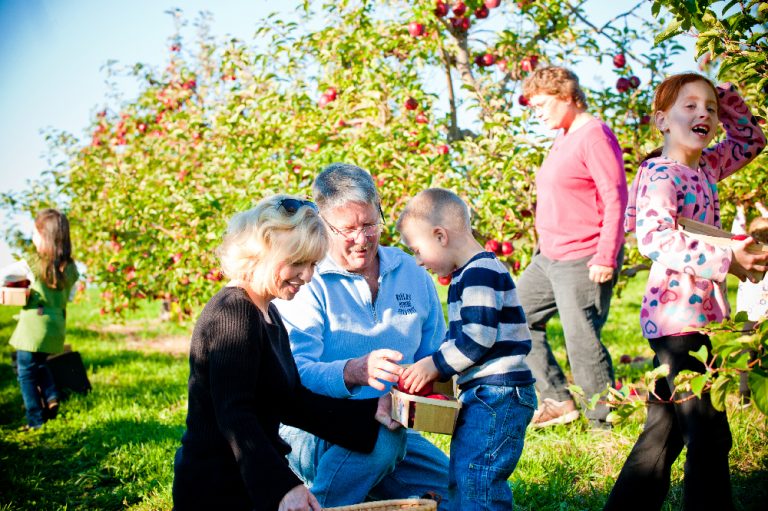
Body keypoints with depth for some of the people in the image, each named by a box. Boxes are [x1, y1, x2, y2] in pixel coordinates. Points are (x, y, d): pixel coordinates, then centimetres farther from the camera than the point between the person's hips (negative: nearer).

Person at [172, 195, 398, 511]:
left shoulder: (267, 315, 13)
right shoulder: (234, 313, -18)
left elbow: (292, 402, 9)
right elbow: (234, 416, -26)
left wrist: (370, 412, 3)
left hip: (252, 480, 9)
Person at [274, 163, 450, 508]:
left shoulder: (412, 273, 6)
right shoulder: (305, 282, -10)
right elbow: (295, 374, -22)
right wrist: (353, 371, -41)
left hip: (391, 431, 6)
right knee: (382, 436, -35)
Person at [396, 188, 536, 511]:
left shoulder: (480, 272, -15)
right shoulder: (468, 274, 18)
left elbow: (478, 337, -22)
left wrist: (435, 365, -12)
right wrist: (431, 368, 10)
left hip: (498, 396, -11)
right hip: (486, 396, 11)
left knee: (474, 484, -12)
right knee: (462, 479, 17)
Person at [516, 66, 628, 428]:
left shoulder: (595, 135, -12)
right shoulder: (563, 138, 16)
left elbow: (615, 198, -18)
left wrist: (606, 258, -22)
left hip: (584, 262, -10)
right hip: (550, 259, 11)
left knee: (582, 343, -8)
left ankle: (604, 424, 6)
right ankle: (557, 401, 18)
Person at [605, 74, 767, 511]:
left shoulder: (707, 166, 13)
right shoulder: (660, 174, -12)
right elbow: (654, 237, -26)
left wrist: (724, 95, 13)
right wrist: (725, 258, -28)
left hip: (700, 313, 9)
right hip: (676, 314, -9)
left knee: (666, 431, 16)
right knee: (709, 436, -6)